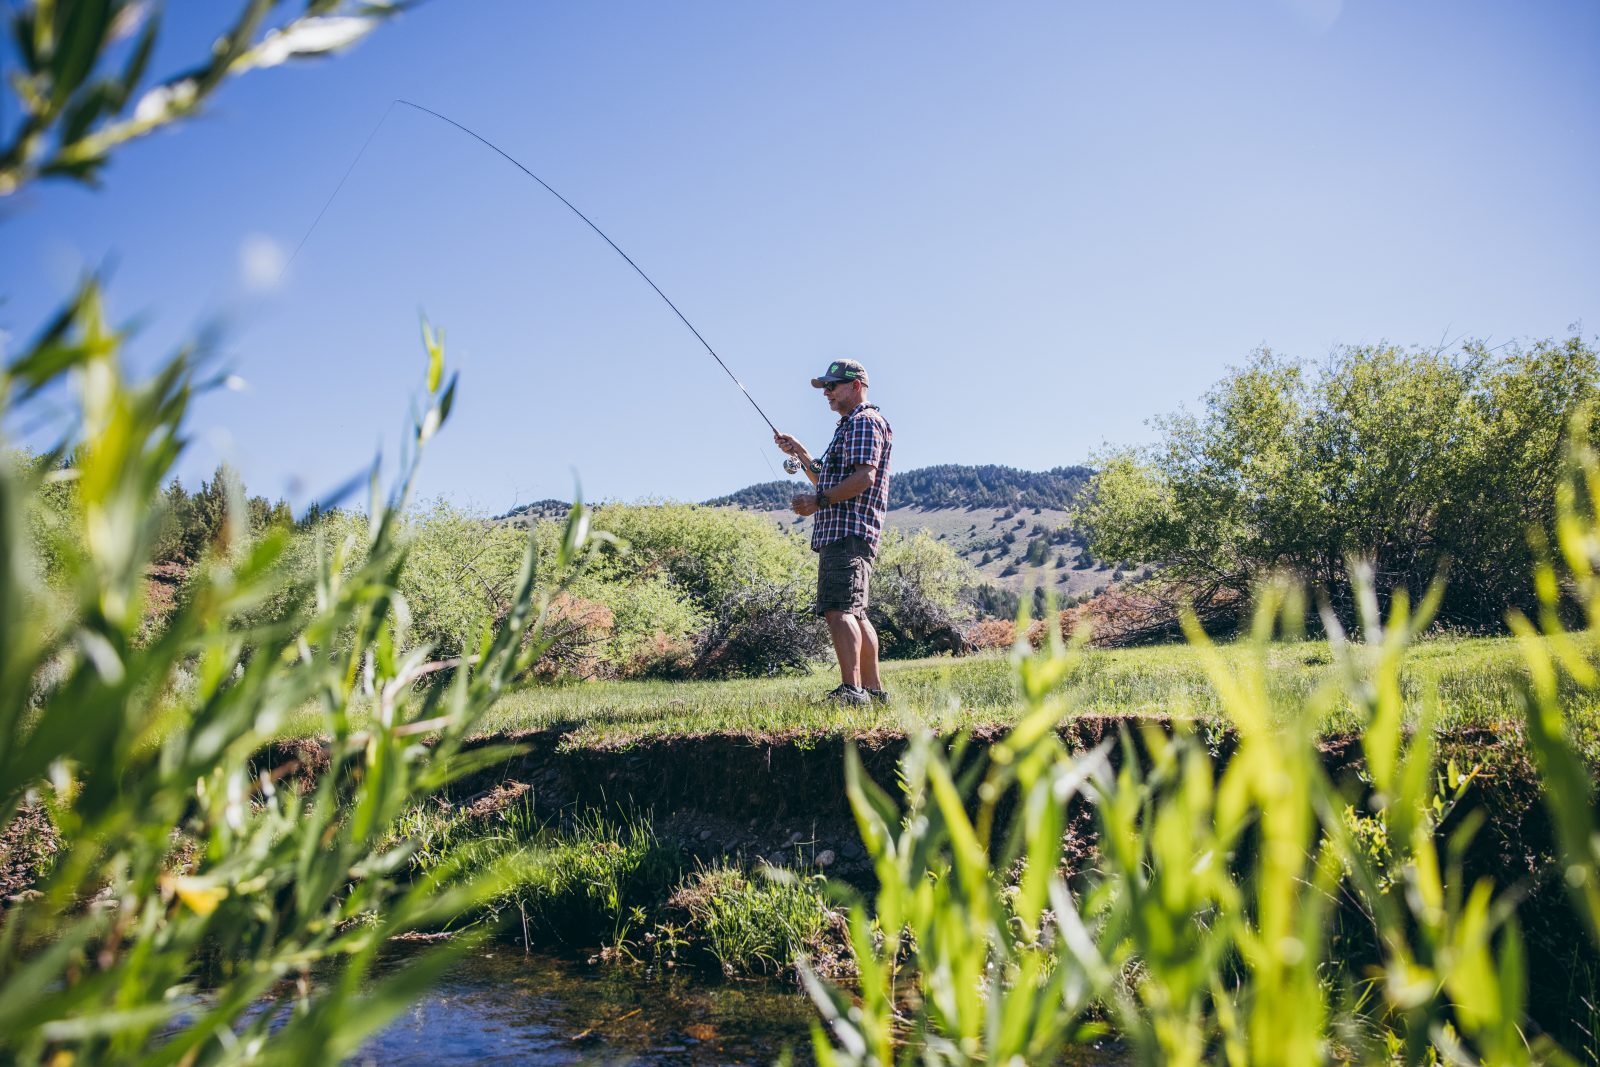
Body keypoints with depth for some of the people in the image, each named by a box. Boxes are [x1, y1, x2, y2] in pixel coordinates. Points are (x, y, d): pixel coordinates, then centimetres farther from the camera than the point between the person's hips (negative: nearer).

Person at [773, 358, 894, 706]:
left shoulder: (865, 421, -4)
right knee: (854, 613, 12)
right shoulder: (849, 425, 29)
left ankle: (851, 689, -27)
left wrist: (818, 501, -17)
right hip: (840, 532, 11)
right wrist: (800, 453, 24)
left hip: (848, 533, -11)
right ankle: (874, 689, 16)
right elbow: (830, 482, 33)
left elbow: (864, 476, -19)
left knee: (838, 609, -20)